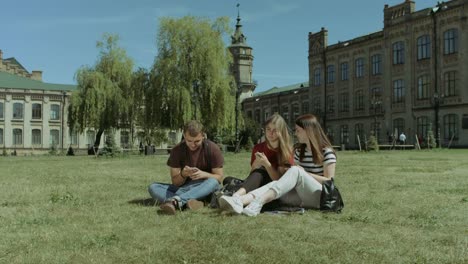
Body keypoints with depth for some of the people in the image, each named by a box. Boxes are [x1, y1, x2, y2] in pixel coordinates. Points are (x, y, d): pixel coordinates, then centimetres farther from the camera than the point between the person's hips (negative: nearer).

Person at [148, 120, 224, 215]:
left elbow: (219, 177, -7)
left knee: (213, 182, -36)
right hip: (183, 188, 2)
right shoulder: (177, 150, -6)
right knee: (153, 188, -21)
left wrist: (204, 174, -27)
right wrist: (183, 174, -26)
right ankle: (186, 202, -44)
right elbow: (175, 182, -3)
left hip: (204, 189, -2)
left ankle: (176, 200, -50)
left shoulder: (212, 149, -8)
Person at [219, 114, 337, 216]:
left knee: (295, 171, -31)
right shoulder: (299, 152, 16)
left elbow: (329, 181, -6)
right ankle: (239, 201, -51)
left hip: (320, 197, -5)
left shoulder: (327, 152, -1)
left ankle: (259, 202, -51)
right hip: (301, 198, 5)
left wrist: (304, 173, -13)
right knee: (275, 183, -25)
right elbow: (292, 180, 12)